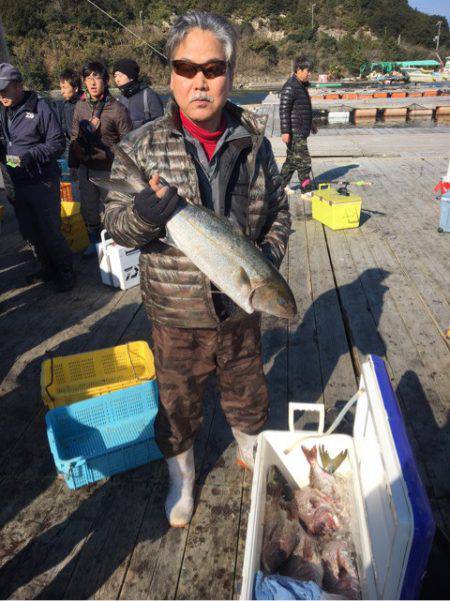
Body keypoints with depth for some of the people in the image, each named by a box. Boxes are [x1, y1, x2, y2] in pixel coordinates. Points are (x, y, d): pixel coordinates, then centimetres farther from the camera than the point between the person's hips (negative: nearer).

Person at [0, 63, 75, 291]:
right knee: (29, 233, 15)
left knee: (51, 231, -1)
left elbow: (57, 142, -11)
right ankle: (48, 268, 32)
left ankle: (65, 271, 17)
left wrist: (30, 155, -21)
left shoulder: (39, 108, -9)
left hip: (42, 183, -7)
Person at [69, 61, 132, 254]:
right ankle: (94, 241, 38)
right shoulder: (80, 106, 4)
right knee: (88, 208, 17)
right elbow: (75, 137, 13)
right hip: (86, 168, 6)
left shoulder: (117, 109, -11)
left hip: (109, 170, -5)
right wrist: (73, 164, 13)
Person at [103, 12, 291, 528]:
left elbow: (278, 211, 8)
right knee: (178, 402, 18)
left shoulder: (254, 143, -3)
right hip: (175, 312, -1)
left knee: (247, 390, 23)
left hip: (240, 308, 2)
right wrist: (142, 214, -29)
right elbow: (115, 225, -6)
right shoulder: (142, 147, -9)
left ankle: (252, 452, 55)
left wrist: (267, 260, -9)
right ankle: (181, 480, 47)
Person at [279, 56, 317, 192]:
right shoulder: (290, 87, -15)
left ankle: (282, 185, 26)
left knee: (292, 159, 16)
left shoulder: (302, 85, 16)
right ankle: (307, 190, -2)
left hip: (301, 130, 10)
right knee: (303, 161, -8)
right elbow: (284, 110, -19)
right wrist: (285, 131, -23)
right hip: (294, 132, -10)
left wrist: (310, 123, 32)